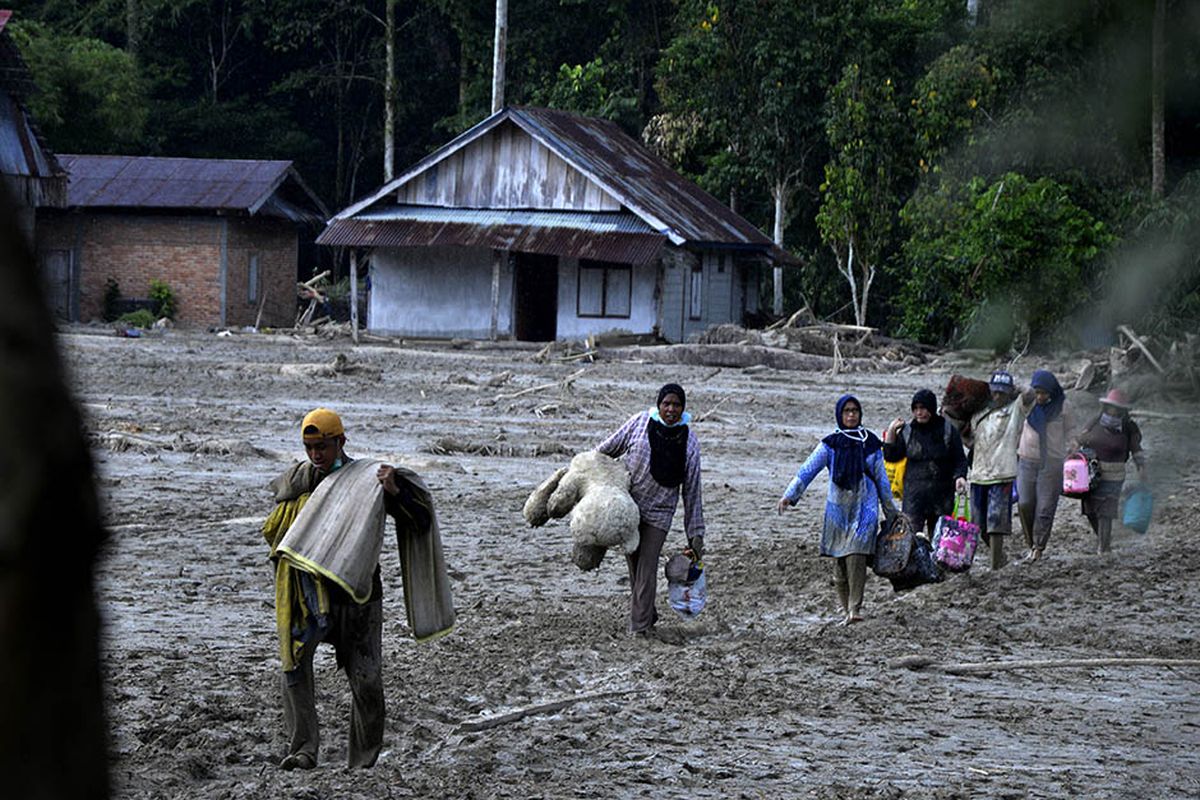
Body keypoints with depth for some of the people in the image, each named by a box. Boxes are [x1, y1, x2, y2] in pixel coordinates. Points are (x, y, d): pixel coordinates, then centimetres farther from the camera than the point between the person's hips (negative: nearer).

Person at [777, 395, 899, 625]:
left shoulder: (871, 443, 7)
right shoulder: (831, 444, 3)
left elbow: (881, 478, 14)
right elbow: (808, 470, -3)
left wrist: (891, 510, 17)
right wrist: (789, 496, -14)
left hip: (865, 507, -1)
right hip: (838, 508, 1)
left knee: (856, 555, -14)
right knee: (839, 558, 3)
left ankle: (855, 608, -16)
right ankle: (845, 604, 17)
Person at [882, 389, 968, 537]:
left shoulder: (948, 429, 3)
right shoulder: (907, 431, 8)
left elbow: (960, 459, 6)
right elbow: (891, 456, 9)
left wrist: (960, 476, -12)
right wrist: (891, 431, 2)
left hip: (942, 493, 0)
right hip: (914, 493, 0)